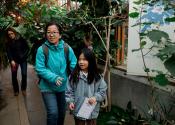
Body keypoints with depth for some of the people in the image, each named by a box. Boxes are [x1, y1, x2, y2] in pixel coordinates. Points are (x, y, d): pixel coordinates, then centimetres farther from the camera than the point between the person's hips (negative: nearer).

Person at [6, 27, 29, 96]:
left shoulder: (21, 39, -6)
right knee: (14, 75, 3)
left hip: (23, 59, -1)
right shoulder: (8, 43, -2)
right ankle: (16, 90, 19)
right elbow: (8, 52, -8)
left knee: (24, 74, -8)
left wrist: (24, 55, -7)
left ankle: (23, 89, 13)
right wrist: (11, 60, -21)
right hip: (14, 60, 1)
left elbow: (27, 48, 1)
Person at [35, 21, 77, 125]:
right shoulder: (42, 50, -17)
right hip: (48, 87, -3)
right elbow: (40, 69, -18)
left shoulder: (67, 49, -11)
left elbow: (74, 65, -8)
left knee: (62, 113, 21)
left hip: (63, 86, 3)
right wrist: (54, 78, -29)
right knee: (53, 113, -12)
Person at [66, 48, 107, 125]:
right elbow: (69, 91, -2)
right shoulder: (74, 76, -6)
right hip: (78, 110, 0)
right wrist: (70, 101, -14)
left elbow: (103, 90, -3)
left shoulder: (97, 77, -7)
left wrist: (96, 97, -17)